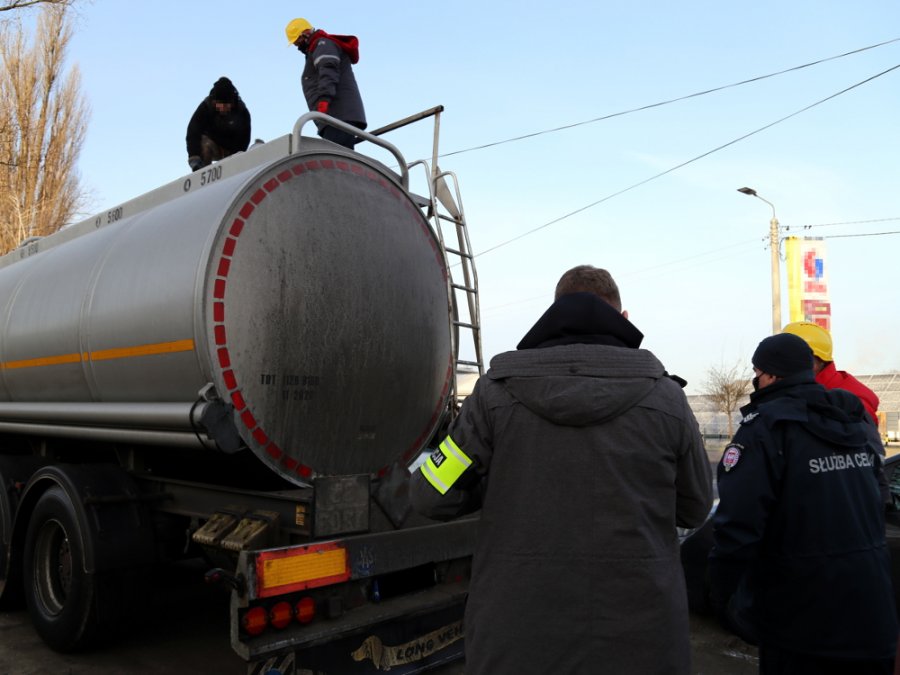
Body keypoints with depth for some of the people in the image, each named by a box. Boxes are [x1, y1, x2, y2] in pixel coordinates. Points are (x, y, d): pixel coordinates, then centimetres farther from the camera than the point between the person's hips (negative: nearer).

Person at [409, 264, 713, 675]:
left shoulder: (497, 392, -10)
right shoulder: (665, 397, -7)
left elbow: (431, 498, -5)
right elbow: (694, 509, 5)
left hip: (516, 639, 0)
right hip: (638, 637, 1)